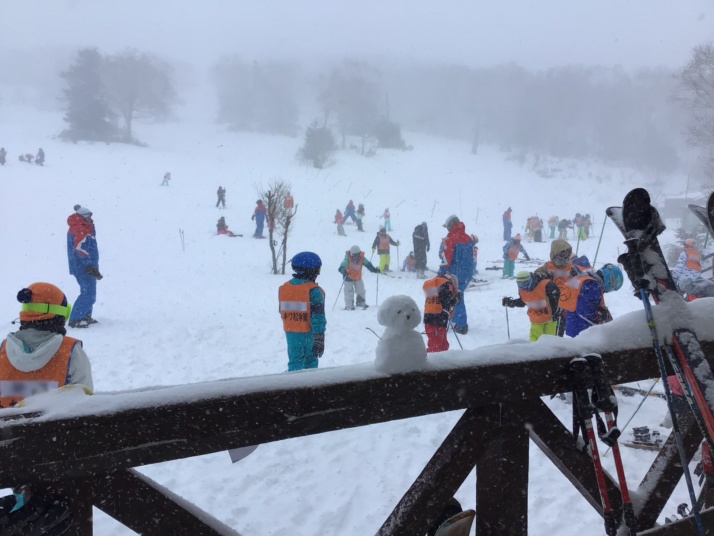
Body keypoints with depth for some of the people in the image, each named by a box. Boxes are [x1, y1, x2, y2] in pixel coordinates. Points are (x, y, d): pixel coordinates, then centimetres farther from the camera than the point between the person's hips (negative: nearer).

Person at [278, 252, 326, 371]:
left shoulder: (284, 288, 2)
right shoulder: (314, 291, -16)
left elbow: (282, 313, 12)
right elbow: (318, 317, -17)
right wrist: (319, 339, -14)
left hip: (291, 333, 4)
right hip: (309, 334, -4)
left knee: (294, 362, 10)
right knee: (310, 362, 12)